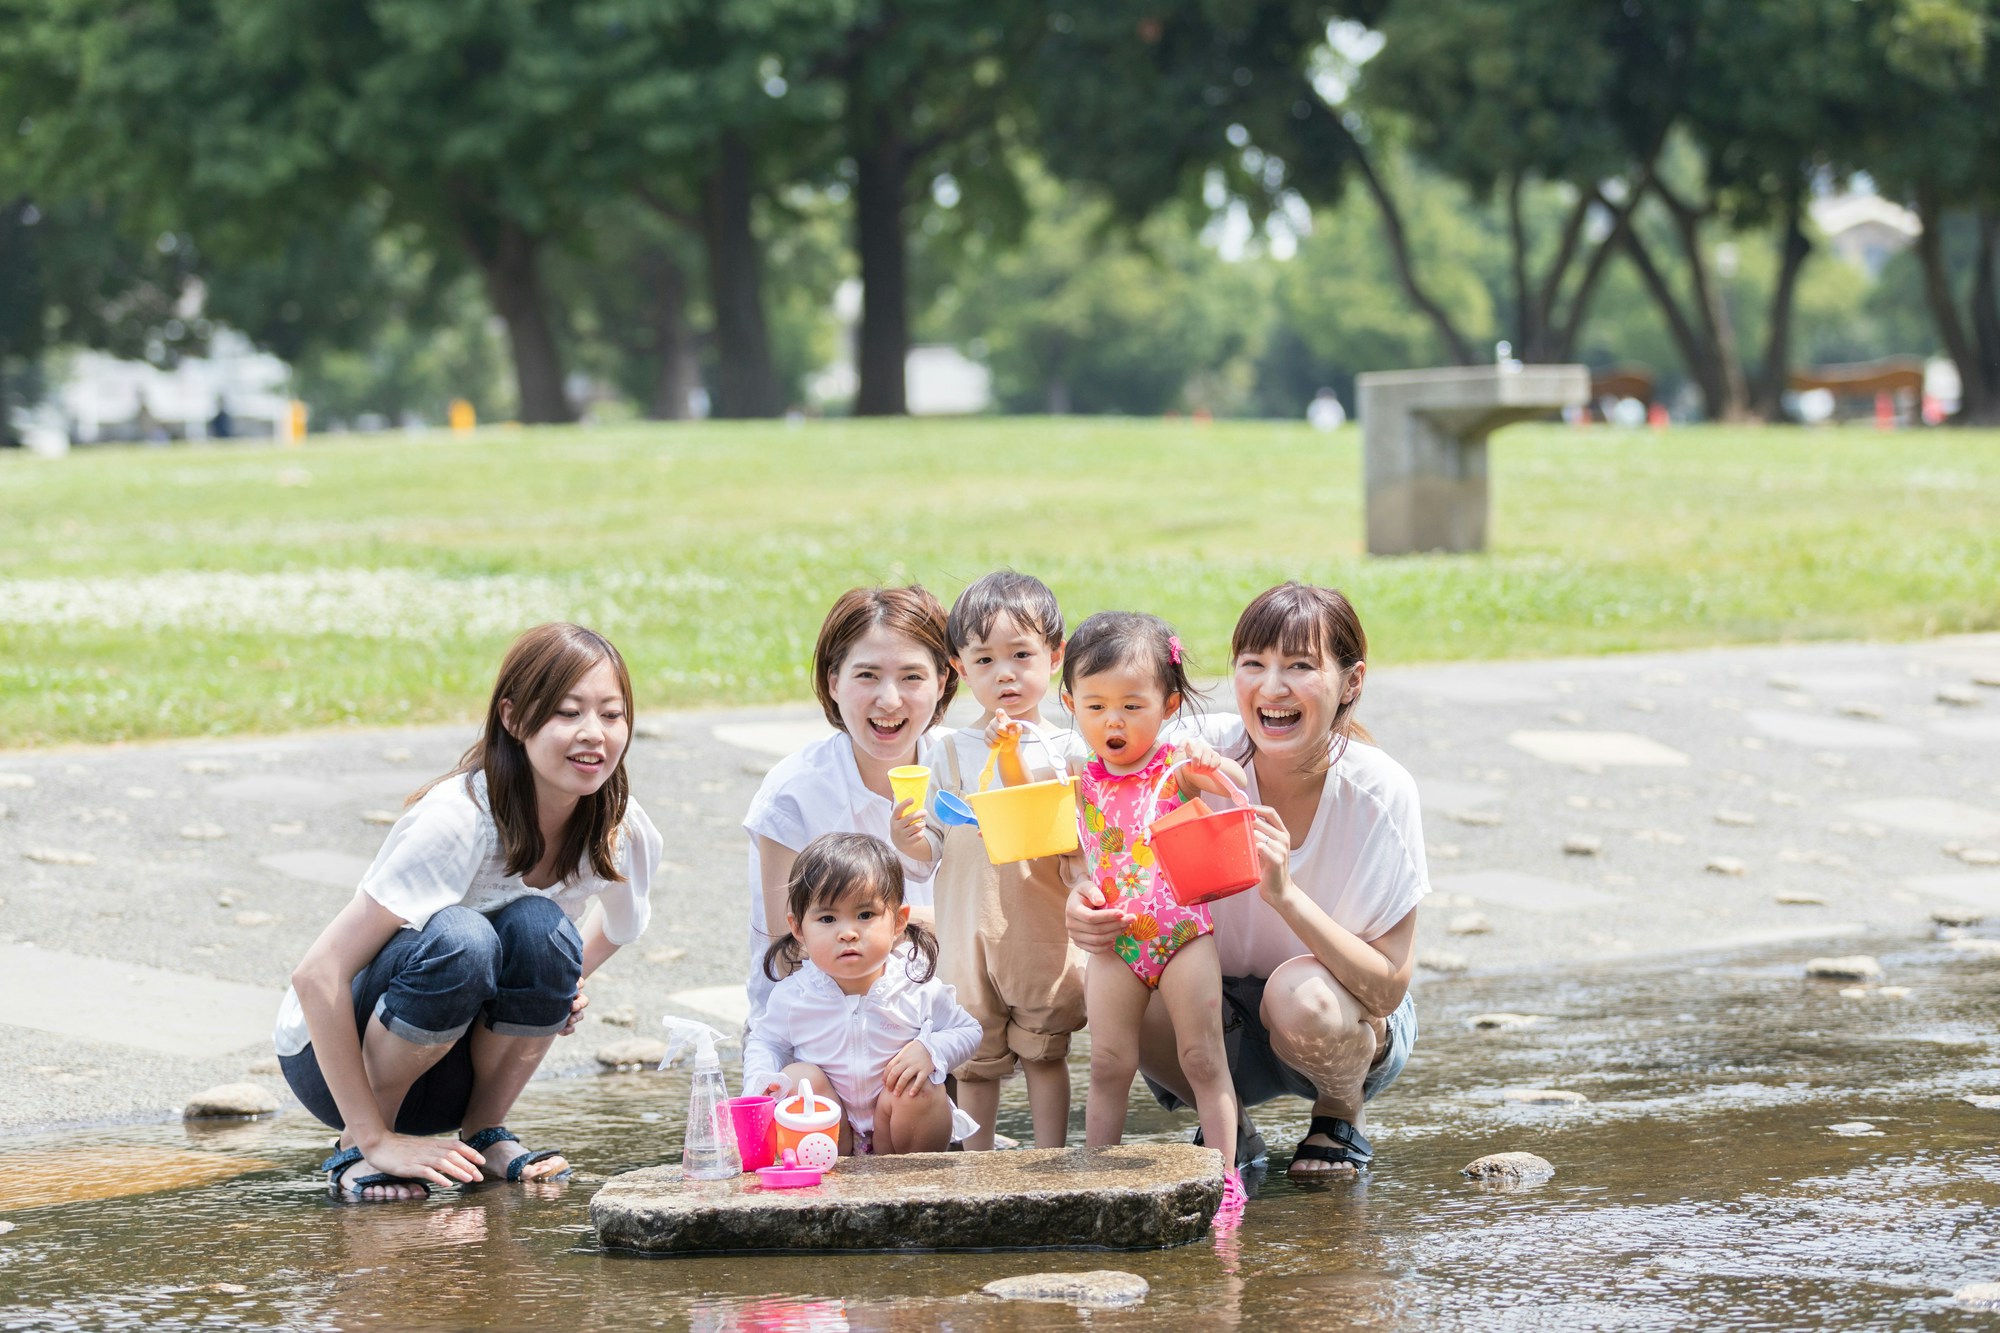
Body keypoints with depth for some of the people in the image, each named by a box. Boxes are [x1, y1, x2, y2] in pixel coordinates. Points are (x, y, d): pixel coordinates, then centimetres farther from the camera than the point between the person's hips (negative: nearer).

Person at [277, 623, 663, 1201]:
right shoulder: (458, 821, -28)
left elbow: (614, 928, 15)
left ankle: (484, 1133, -6)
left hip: (449, 1075, 4)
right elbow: (318, 974, -29)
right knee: (456, 938, -35)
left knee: (541, 929, -25)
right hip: (332, 1054, -4)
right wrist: (374, 1137, -30)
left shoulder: (625, 837, -11)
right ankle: (360, 1149, -15)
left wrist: (561, 989, -7)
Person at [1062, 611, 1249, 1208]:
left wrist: (1209, 762, -36)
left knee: (1203, 1057, 0)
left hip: (1183, 930, -3)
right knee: (1108, 1064, 4)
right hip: (1114, 940, 3)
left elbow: (1237, 788, -15)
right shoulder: (1081, 781, 5)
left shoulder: (1177, 768, -5)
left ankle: (1224, 1172, 3)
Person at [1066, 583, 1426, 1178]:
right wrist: (1087, 911, -36)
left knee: (1302, 995, -36)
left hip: (1355, 1030, -2)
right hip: (1225, 1022, 2)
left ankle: (1340, 1114, 0)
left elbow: (1388, 989, -24)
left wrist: (1285, 895, -39)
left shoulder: (1380, 793, -22)